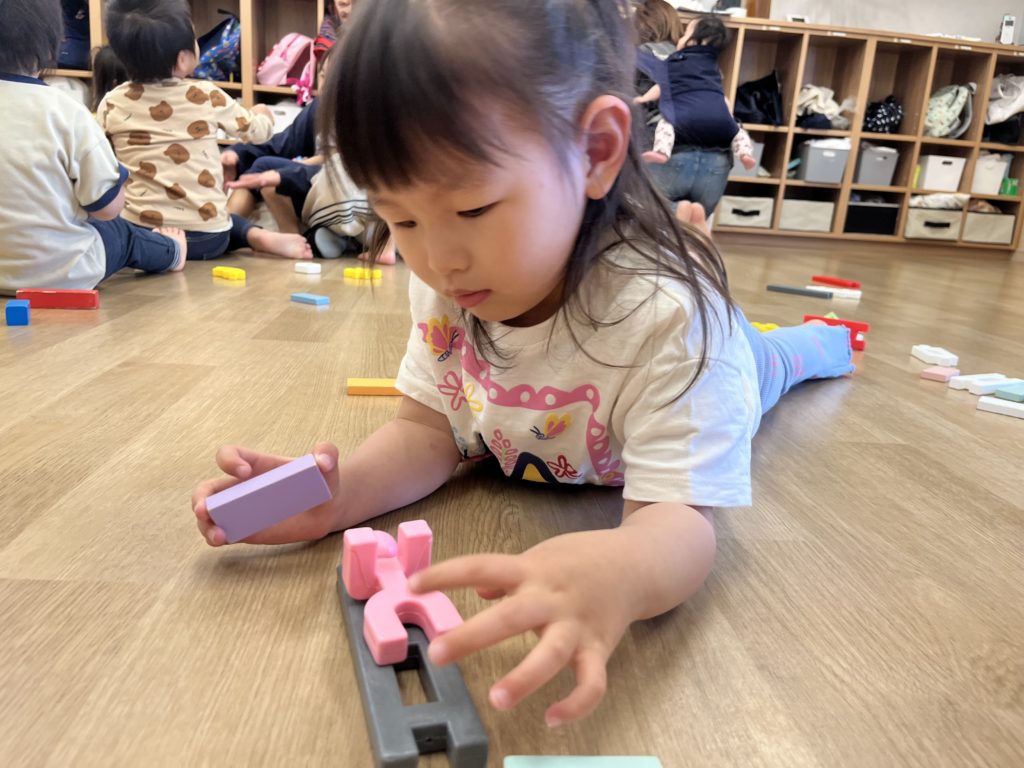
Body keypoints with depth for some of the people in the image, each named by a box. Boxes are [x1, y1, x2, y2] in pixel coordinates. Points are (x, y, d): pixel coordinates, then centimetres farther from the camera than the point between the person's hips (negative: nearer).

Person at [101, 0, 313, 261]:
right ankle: (257, 236, 3)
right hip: (206, 237, -1)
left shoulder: (111, 104, 1)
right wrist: (262, 114, 34)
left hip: (138, 234, 2)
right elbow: (256, 130, 12)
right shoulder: (208, 97, -5)